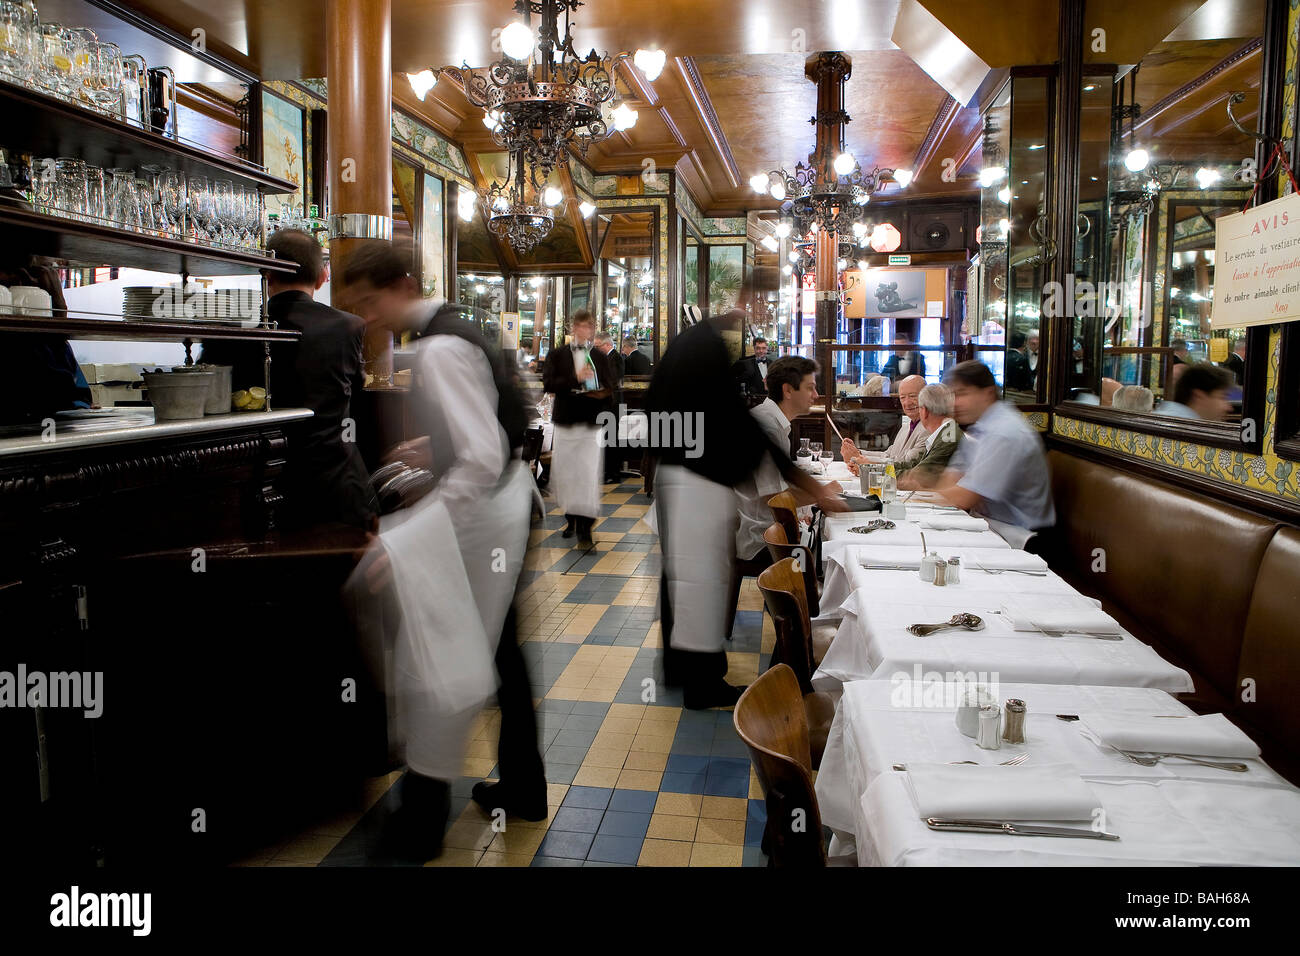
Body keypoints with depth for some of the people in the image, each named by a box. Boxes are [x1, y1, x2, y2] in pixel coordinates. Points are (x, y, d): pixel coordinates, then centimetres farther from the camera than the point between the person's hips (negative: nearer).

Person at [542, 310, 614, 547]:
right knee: (565, 473, 8)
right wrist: (575, 378, -20)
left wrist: (602, 393, -12)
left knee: (590, 473, -10)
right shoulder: (557, 355, 6)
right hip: (565, 421, 1)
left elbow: (610, 387, 11)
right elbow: (548, 383, -7)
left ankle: (585, 527, -9)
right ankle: (571, 518, 26)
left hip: (592, 423, -1)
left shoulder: (599, 358, 10)